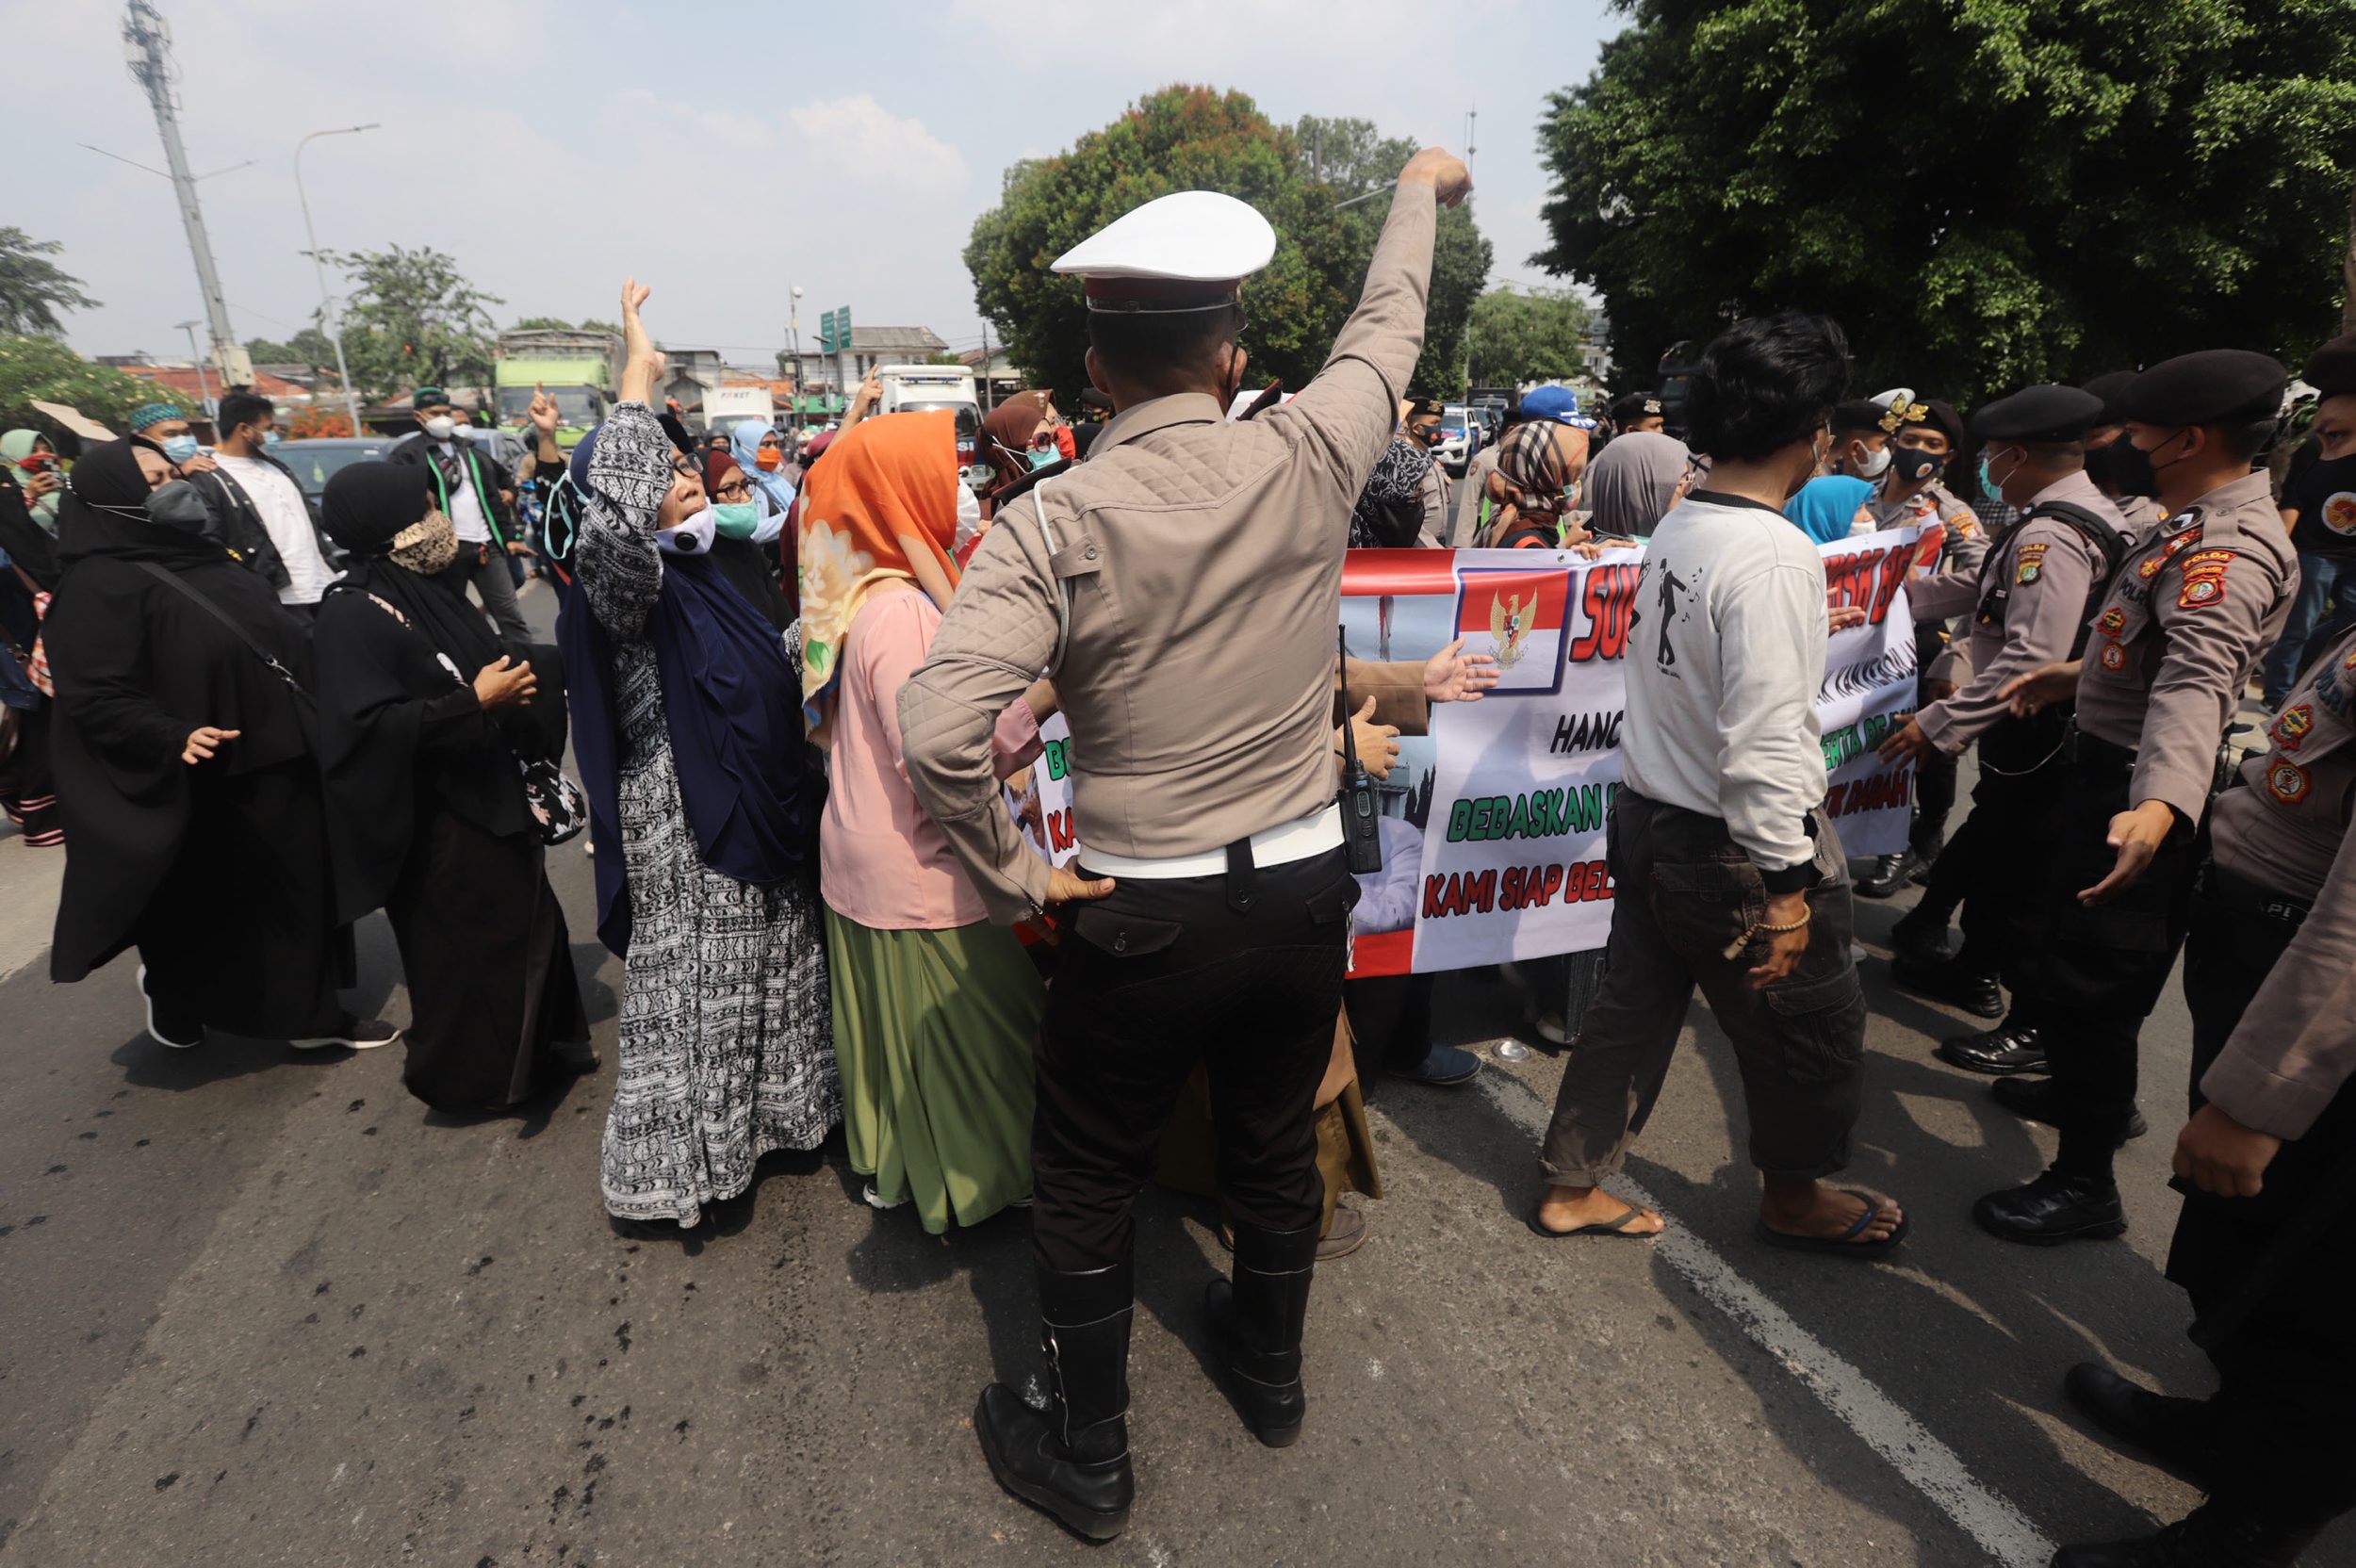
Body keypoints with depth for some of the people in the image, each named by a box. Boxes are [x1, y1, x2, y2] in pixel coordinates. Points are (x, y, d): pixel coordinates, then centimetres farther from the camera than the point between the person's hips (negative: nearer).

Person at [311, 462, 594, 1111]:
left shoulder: (431, 589, 6)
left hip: (487, 796, 9)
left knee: (523, 923, 17)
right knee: (461, 948, 4)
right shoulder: (353, 614, -19)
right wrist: (475, 703, -25)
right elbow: (370, 724, -28)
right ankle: (468, 1075, 23)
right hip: (434, 822, -9)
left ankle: (532, 1051, 35)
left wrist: (512, 684, 4)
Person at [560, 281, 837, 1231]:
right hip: (685, 832, -8)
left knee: (766, 980, 21)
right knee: (691, 995, 5)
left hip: (757, 813, 9)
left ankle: (758, 1116, 41)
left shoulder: (706, 566, 8)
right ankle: (670, 1168, 24)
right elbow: (609, 522, -42)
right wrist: (637, 380, -36)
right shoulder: (628, 583, -18)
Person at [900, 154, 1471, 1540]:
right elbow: (1390, 327, 12)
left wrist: (1015, 880, -10)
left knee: (1088, 1184, 18)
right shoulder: (1309, 462, -8)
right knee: (1277, 1148, 25)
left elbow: (942, 735, -27)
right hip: (1307, 889, 4)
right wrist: (1420, 187, 31)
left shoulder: (1057, 522, -17)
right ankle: (1271, 1372, 51)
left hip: (1143, 913, -3)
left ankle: (1087, 1456, 38)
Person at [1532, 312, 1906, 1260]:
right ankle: (1794, 1198, 39)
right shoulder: (1774, 553, -22)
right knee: (1812, 1026, 16)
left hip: (1647, 818, 8)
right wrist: (1787, 885, -19)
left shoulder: (1675, 529, 3)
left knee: (1633, 1008, 19)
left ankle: (1572, 1188, 33)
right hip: (1730, 849, -8)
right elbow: (1764, 741, -26)